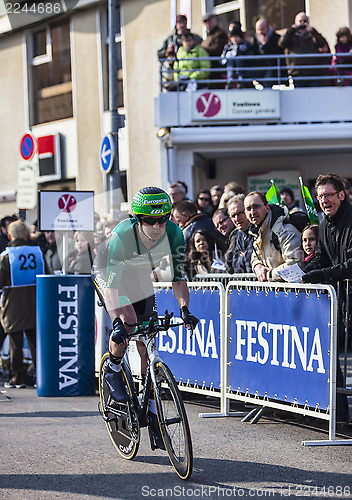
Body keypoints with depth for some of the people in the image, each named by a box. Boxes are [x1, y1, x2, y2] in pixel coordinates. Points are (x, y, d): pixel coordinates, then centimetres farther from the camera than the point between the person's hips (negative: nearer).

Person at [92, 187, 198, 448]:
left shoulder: (173, 233, -28)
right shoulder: (121, 236, -38)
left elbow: (178, 277, -23)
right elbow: (112, 284, -40)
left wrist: (184, 309, -39)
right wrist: (118, 322, -52)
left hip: (141, 279, 4)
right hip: (109, 275, -4)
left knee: (147, 347, 1)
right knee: (126, 324, -30)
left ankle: (152, 412, 11)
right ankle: (113, 372, 0)